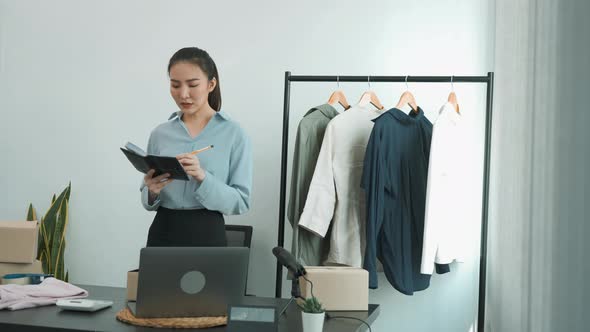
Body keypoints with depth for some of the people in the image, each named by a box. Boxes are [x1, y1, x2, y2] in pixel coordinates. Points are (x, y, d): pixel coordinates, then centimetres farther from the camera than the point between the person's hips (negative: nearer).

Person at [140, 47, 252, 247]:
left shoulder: (234, 134, -6)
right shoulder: (159, 134, 5)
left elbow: (241, 201, -9)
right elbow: (149, 202, 11)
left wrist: (203, 177, -23)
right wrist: (152, 191, -11)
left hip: (207, 235, -3)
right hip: (162, 233, 3)